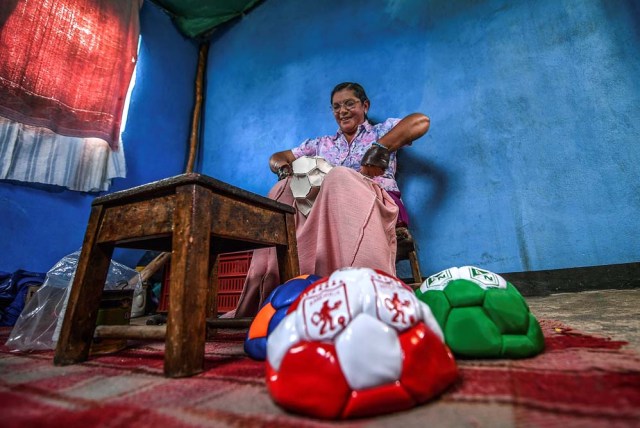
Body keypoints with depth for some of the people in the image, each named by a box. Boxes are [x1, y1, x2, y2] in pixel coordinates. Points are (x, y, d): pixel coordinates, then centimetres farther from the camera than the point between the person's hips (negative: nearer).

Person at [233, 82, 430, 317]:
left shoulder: (381, 131, 19)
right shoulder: (321, 144, 29)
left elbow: (421, 121, 0)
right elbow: (277, 158, 29)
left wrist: (379, 149, -14)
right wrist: (284, 169, 3)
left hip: (378, 204, -3)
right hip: (323, 207, 4)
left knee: (340, 175, -32)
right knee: (284, 188, -17)